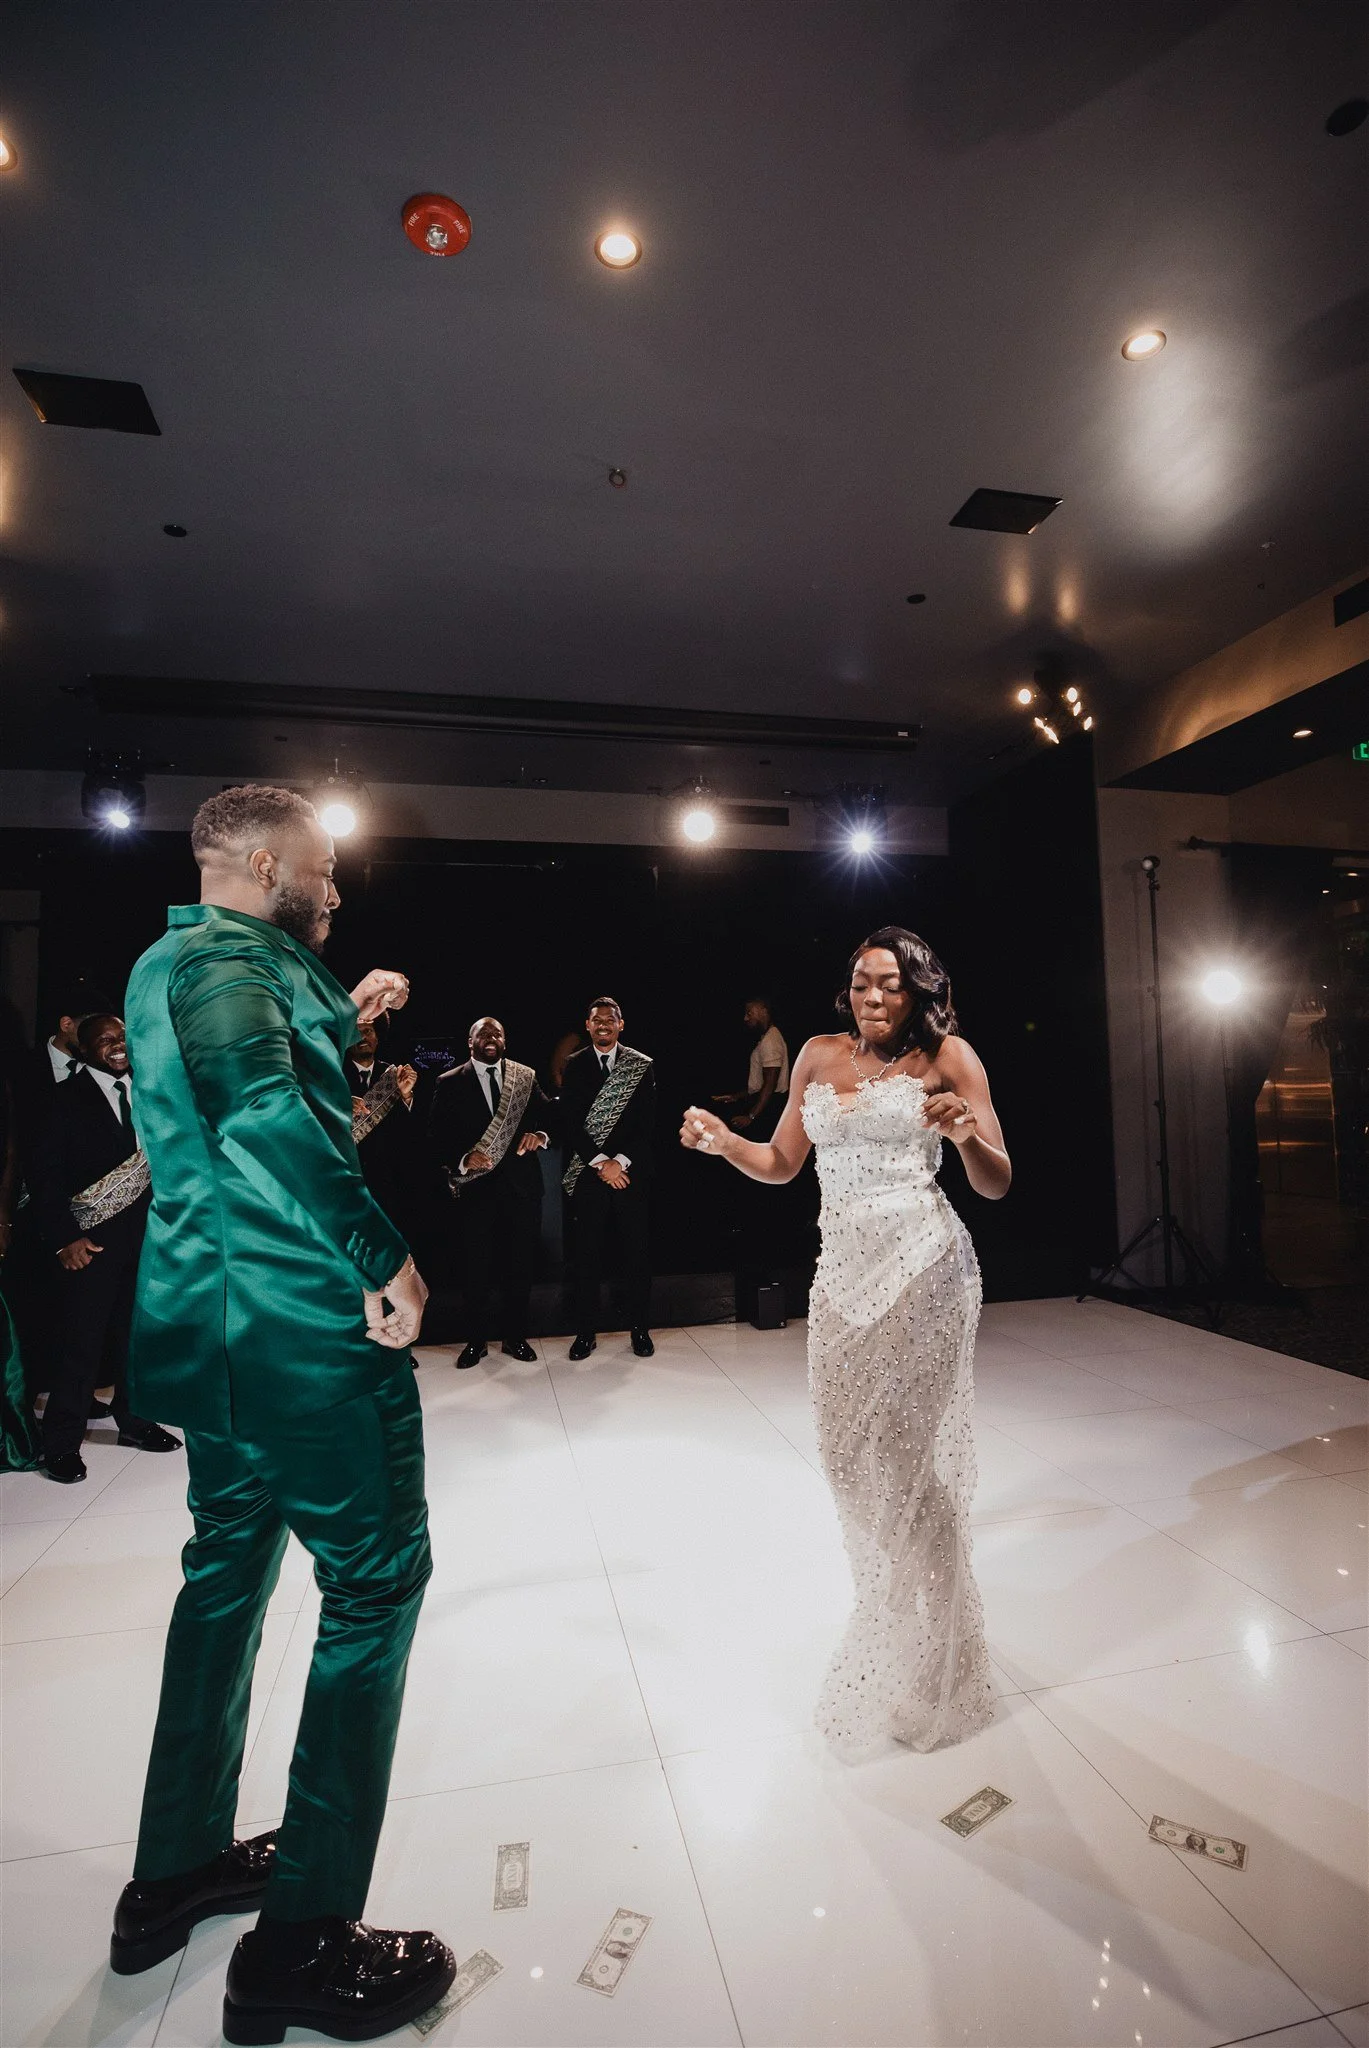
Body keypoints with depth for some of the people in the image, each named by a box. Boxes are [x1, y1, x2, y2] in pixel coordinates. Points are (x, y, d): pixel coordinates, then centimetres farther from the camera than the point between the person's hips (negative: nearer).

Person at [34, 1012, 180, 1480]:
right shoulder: (69, 1097, -3)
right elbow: (50, 1174, -5)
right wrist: (64, 1239, -12)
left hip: (146, 1231, 4)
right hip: (91, 1239, -4)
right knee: (80, 1340, 2)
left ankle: (133, 1418, 28)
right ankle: (62, 1443, 16)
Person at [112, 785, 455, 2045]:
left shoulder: (172, 960, 17)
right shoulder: (230, 956, -14)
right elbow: (264, 1107, -33)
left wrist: (344, 1021, 20)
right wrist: (382, 1255, -27)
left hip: (210, 1322, 10)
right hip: (301, 1324, -10)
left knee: (231, 1565, 23)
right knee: (378, 1575, 3)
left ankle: (179, 1865, 40)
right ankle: (303, 1944, 16)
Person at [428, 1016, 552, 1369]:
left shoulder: (526, 1077, 8)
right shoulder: (450, 1083, 1)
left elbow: (547, 1114, 10)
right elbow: (436, 1137, -3)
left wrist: (539, 1134, -11)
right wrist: (462, 1160, -18)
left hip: (521, 1184, 2)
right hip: (476, 1187, -2)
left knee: (521, 1266, 10)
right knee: (475, 1269, 5)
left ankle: (515, 1337, 26)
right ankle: (475, 1341, 22)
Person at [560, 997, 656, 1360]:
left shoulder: (641, 1066, 3)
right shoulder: (574, 1065, 3)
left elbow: (648, 1123, -1)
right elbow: (570, 1122, -2)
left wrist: (620, 1161, -11)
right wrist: (600, 1163, -11)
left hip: (631, 1172, 0)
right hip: (587, 1173, 0)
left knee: (637, 1253, 6)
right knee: (586, 1255, 5)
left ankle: (640, 1329, 20)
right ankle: (586, 1331, 18)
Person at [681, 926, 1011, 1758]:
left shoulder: (947, 1055, -1)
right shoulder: (821, 1055, 10)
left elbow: (997, 1185, -1)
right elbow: (781, 1164, 13)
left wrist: (965, 1134, -21)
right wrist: (723, 1140, -5)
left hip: (922, 1266, -4)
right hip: (843, 1271, 5)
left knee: (909, 1454, 0)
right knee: (851, 1449, 11)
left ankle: (929, 1669, 24)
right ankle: (887, 1628, 38)